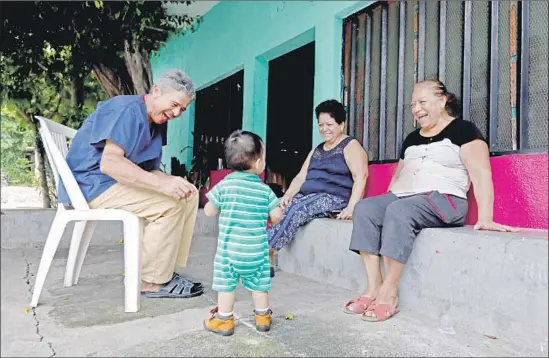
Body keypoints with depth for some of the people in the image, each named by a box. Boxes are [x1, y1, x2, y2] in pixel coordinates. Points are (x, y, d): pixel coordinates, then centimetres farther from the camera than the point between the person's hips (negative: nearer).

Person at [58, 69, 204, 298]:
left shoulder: (152, 122, 13)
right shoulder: (128, 110, -16)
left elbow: (148, 169, 4)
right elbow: (109, 162, -29)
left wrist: (175, 183, -17)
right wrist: (162, 183, -35)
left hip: (120, 181, 9)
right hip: (93, 183, -9)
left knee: (189, 195, 0)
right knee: (170, 204, -24)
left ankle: (166, 269, 0)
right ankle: (152, 281, -13)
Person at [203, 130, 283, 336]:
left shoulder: (224, 185, -7)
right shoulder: (264, 190, -4)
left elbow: (209, 212, -2)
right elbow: (277, 216, -4)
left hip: (229, 247, -1)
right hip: (256, 248, 1)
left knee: (226, 283, 11)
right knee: (259, 283, 15)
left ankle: (224, 320, 20)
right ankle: (262, 317, 29)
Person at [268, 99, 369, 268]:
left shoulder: (350, 146, 1)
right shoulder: (316, 150, 23)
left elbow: (360, 177, -13)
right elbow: (301, 176, 16)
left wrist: (351, 206, -27)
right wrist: (288, 195, -4)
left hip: (334, 198, -7)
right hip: (307, 197, 7)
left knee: (295, 211, -31)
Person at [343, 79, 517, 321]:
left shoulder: (463, 130, 1)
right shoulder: (411, 139, 22)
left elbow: (481, 173, -11)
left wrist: (485, 218, -23)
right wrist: (384, 203, 11)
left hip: (443, 200, -6)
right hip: (402, 197, 7)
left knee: (400, 211, -35)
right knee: (364, 208, -19)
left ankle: (389, 292, -27)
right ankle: (373, 287, -23)